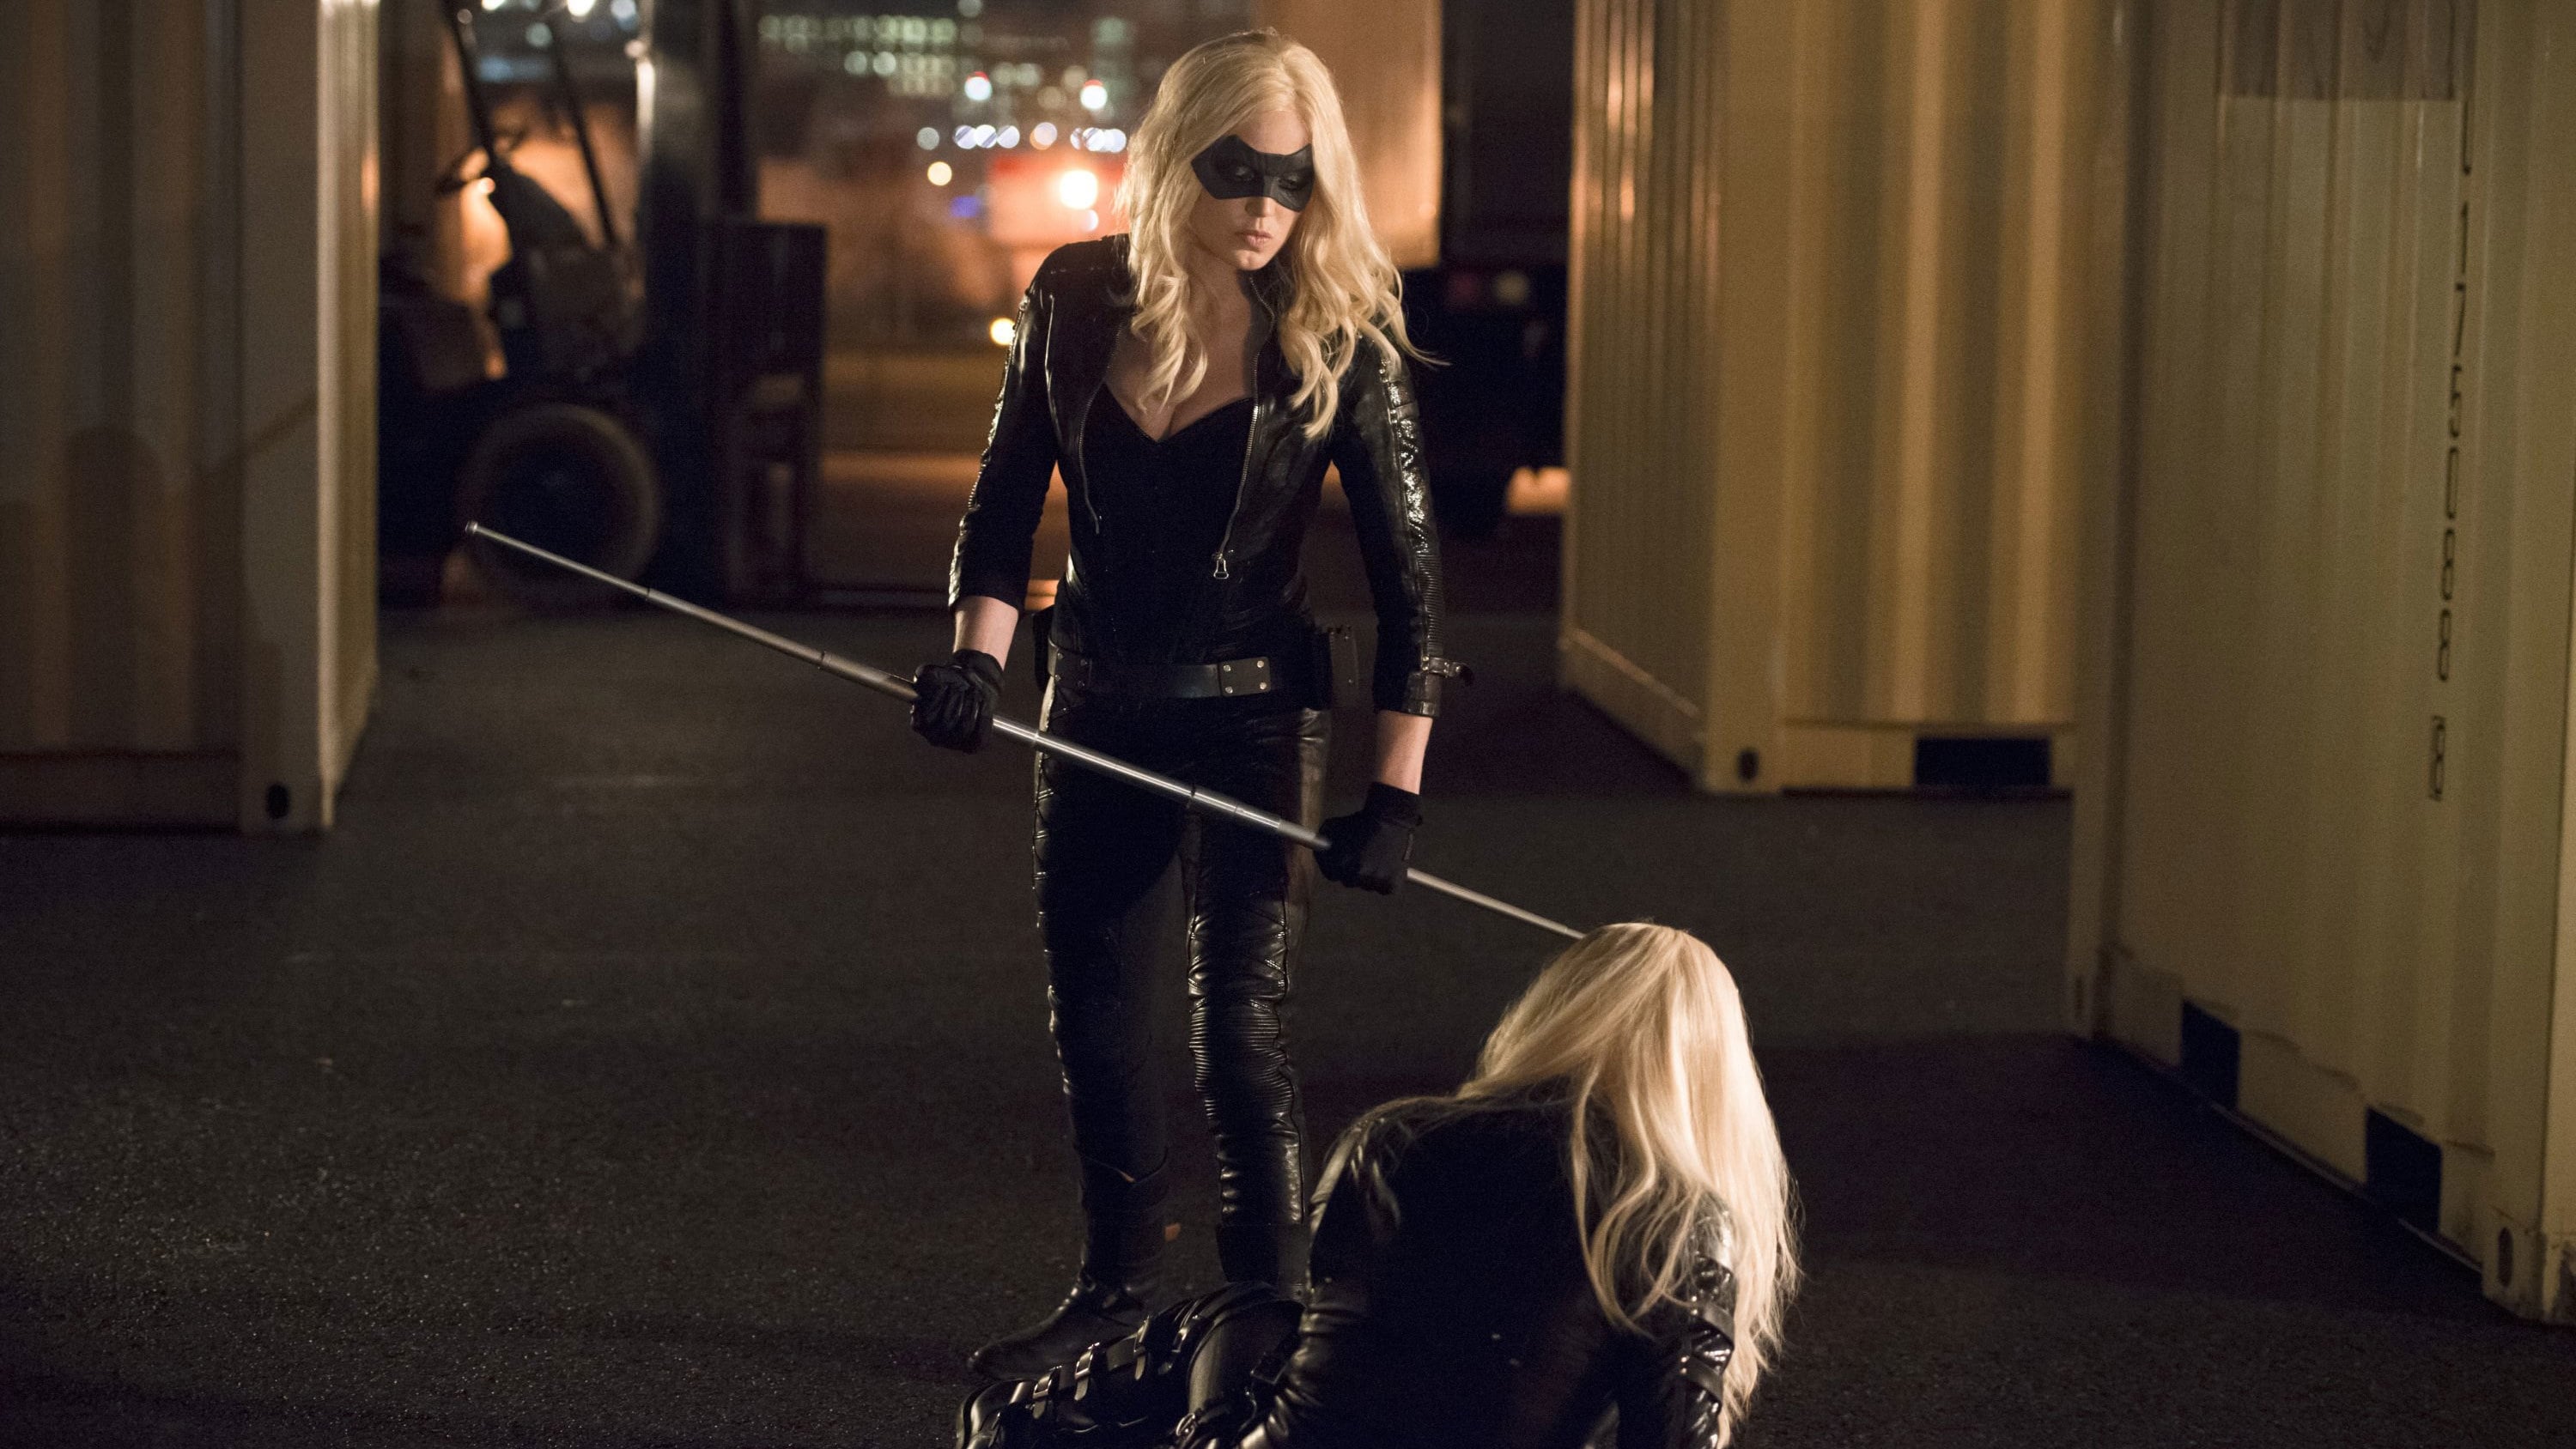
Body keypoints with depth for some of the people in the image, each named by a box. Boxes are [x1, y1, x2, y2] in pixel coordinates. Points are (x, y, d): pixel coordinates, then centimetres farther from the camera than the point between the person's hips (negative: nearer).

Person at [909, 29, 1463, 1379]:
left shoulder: (1334, 341, -13)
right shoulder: (1077, 297, -4)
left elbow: (1407, 574, -10)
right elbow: (1006, 496, 5)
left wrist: (1396, 791, -13)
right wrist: (977, 650, -12)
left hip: (1254, 720, -4)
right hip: (1096, 709, 5)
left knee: (1238, 1031, -12)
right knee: (1091, 1013, 14)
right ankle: (1116, 1287, 31)